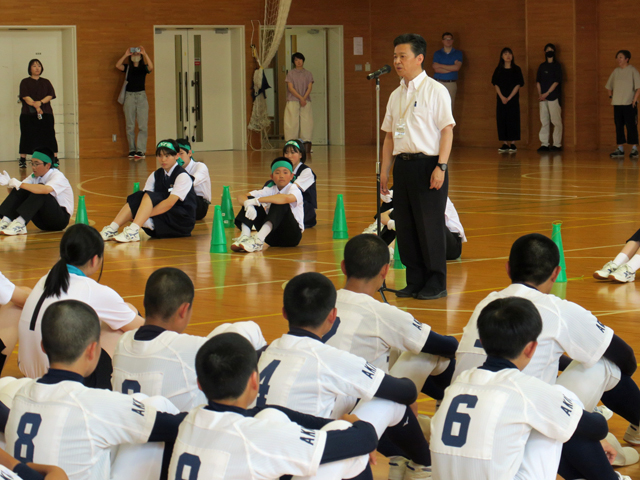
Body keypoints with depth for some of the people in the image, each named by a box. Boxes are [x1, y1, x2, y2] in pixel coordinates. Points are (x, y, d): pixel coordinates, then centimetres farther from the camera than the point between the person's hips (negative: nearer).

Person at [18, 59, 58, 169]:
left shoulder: (46, 82, 15)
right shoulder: (25, 82, 7)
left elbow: (50, 95, 3)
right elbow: (25, 96, -5)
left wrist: (40, 102, -15)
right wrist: (35, 106, -17)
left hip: (46, 113, 2)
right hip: (28, 114, -2)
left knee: (49, 135, -5)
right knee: (27, 137, -4)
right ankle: (22, 160, 0)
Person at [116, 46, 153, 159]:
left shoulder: (144, 67, 8)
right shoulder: (127, 68, 12)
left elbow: (151, 67, -14)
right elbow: (118, 66, -6)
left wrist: (145, 53, -16)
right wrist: (126, 55, -9)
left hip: (141, 96, -1)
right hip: (129, 96, 1)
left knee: (142, 125, -9)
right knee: (130, 126, 1)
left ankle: (141, 150, -10)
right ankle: (132, 150, 6)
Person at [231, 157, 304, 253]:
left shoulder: (294, 189, -8)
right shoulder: (270, 190, 6)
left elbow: (287, 198, -36)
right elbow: (241, 197, -4)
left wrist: (257, 200, -35)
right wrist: (248, 204, -30)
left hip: (293, 235, -5)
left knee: (280, 204, -31)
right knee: (250, 199, -9)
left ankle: (258, 240, -44)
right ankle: (244, 237, -28)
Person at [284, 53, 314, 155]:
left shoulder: (308, 74, 12)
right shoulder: (291, 73, 5)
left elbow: (309, 88, 4)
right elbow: (290, 87, -3)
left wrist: (304, 98, -12)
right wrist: (300, 98, -12)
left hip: (306, 101, 2)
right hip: (293, 101, -2)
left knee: (306, 122, -6)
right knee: (292, 123, -7)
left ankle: (307, 146, -8)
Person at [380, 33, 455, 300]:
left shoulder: (435, 91, -6)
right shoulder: (396, 95, 14)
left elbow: (447, 130, -10)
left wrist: (441, 167, -18)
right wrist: (385, 170, 13)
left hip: (427, 163, -7)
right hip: (402, 164, 7)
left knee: (430, 227, -3)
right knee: (405, 227, 8)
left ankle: (436, 283, 7)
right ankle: (414, 281, 18)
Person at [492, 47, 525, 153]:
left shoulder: (516, 69, 2)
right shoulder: (498, 70, 8)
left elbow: (518, 85, -3)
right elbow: (496, 85, 4)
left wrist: (509, 98, -11)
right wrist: (502, 97, -9)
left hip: (513, 98, -3)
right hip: (501, 99, 3)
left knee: (513, 120, -5)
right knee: (501, 120, 0)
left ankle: (513, 144, -4)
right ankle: (505, 144, 3)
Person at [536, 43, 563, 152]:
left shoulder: (557, 66, 1)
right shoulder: (542, 66, 15)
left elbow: (556, 81, -7)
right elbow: (538, 81, 12)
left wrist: (547, 93, -13)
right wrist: (540, 94, -2)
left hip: (553, 97, -5)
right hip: (543, 97, 5)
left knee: (556, 121, -5)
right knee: (544, 121, 4)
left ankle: (557, 144, -4)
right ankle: (544, 144, 6)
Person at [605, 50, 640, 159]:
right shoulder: (616, 72, 11)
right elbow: (609, 86, 24)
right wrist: (611, 96, 11)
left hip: (629, 104, -5)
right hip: (617, 103, 5)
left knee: (631, 126, -5)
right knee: (618, 126, 6)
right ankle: (620, 149, 11)